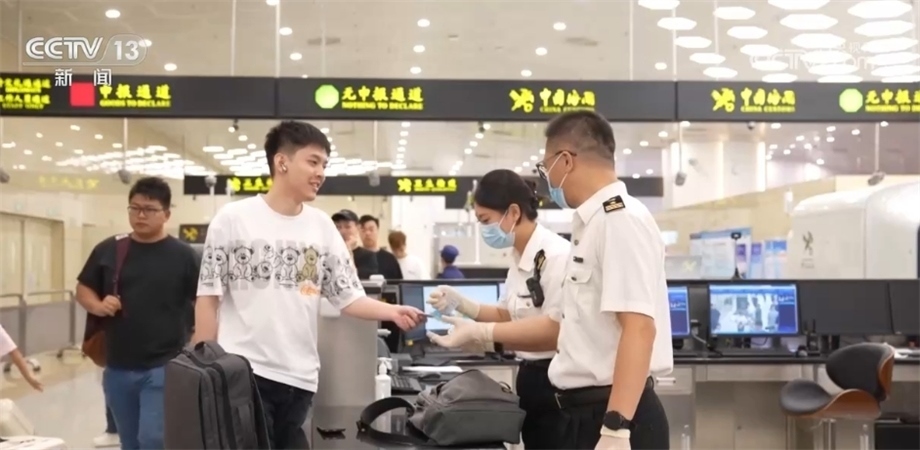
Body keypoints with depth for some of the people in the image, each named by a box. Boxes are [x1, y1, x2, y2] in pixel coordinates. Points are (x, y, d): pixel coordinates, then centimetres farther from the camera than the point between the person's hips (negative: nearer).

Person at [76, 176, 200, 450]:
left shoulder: (182, 255, -3)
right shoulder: (108, 250, 5)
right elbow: (83, 289, 15)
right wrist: (98, 306, -7)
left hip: (164, 368, -4)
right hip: (118, 368, 4)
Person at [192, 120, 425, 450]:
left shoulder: (322, 226, 7)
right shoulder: (232, 218, -3)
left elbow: (349, 296, 4)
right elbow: (208, 297, -1)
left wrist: (393, 312, -15)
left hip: (299, 376, 4)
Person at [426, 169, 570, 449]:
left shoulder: (557, 255, -19)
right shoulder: (519, 258, 9)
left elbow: (554, 332, -23)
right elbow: (508, 316, 18)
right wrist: (460, 304, 2)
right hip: (530, 377, 9)